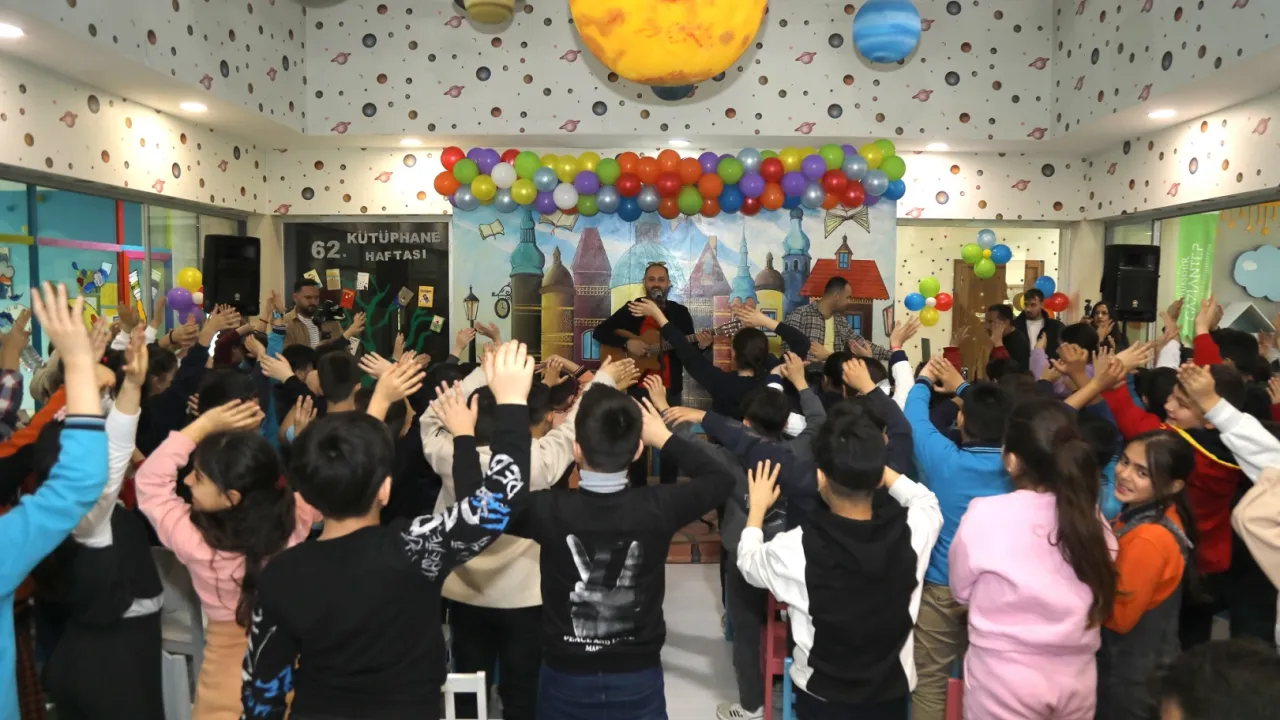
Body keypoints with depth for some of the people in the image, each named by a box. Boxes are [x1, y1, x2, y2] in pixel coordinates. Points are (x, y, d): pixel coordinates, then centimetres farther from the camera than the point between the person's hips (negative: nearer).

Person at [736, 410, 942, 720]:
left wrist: (757, 508, 11)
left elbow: (749, 561, -3)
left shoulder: (797, 548, -27)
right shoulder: (913, 532, -21)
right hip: (892, 694, 3)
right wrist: (871, 464, 7)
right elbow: (926, 499, 5)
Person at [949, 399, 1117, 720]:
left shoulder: (985, 515, -21)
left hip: (1004, 684, -3)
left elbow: (961, 591, -4)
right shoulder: (1090, 515, -10)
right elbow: (1098, 601, 4)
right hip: (1077, 682, 4)